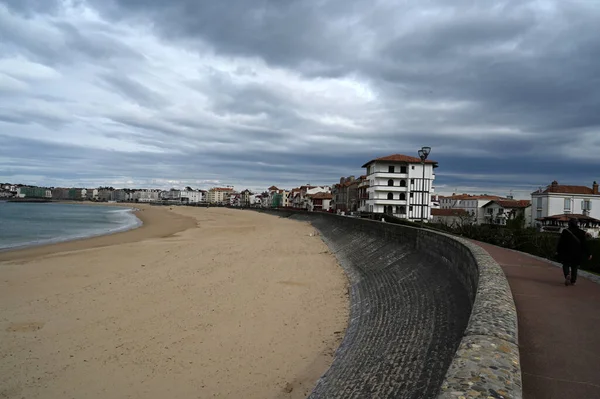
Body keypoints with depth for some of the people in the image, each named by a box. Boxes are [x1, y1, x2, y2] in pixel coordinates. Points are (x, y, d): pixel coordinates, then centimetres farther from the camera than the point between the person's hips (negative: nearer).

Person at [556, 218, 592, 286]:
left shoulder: (565, 231, -8)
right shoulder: (581, 232, -2)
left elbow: (561, 243, -5)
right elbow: (584, 244, -1)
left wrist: (558, 251, 7)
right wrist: (588, 254, 5)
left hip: (567, 253, -2)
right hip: (577, 254, 3)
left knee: (566, 265, 9)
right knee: (574, 267, 15)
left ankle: (567, 275, -19)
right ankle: (573, 281, 16)